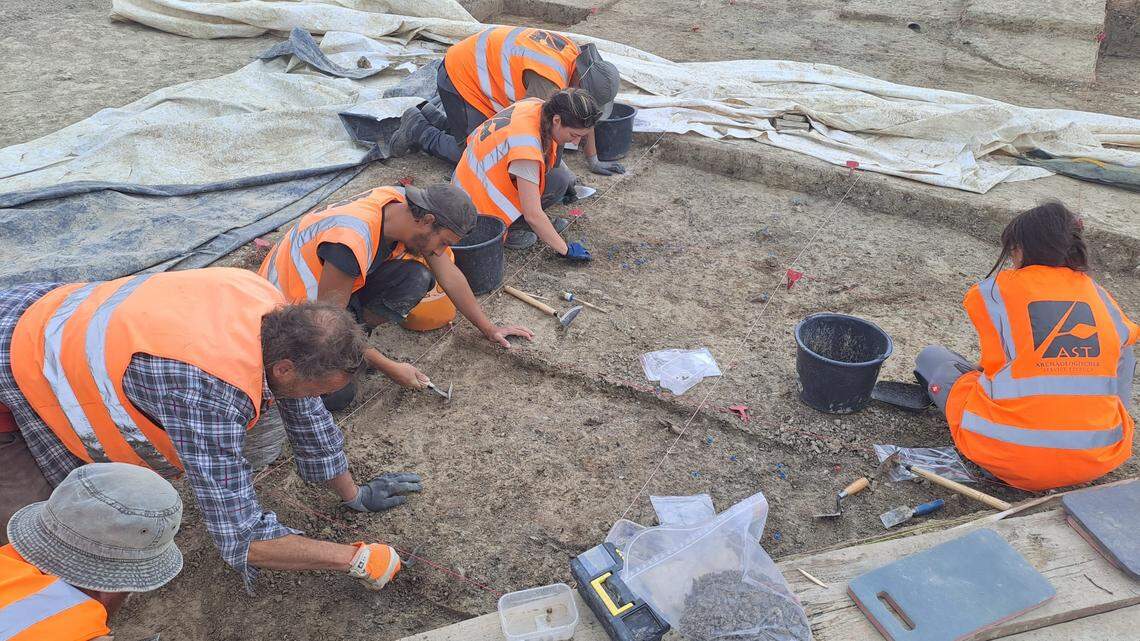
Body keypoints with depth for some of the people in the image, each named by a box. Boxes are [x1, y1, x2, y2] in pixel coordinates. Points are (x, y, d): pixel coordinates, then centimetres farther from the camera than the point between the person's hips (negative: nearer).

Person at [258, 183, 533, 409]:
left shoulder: (409, 209, -14)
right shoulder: (351, 240, -37)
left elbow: (449, 275, -2)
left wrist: (489, 328, 3)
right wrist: (390, 368, -22)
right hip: (288, 303, -6)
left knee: (416, 278, -17)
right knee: (338, 393, -23)